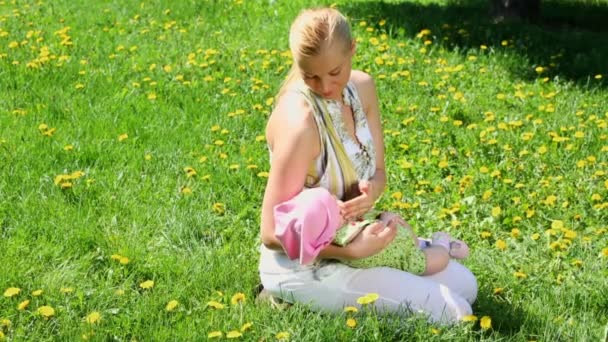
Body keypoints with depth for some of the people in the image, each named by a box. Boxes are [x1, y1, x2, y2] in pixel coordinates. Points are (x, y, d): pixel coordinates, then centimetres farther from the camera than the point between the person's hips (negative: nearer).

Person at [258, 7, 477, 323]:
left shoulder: (362, 87, -5)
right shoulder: (299, 121, -29)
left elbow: (378, 171, 4)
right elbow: (272, 234, -25)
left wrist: (371, 190, -21)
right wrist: (352, 251, -34)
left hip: (349, 236, 8)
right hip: (304, 266, -8)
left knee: (464, 284, 13)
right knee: (449, 311, -13)